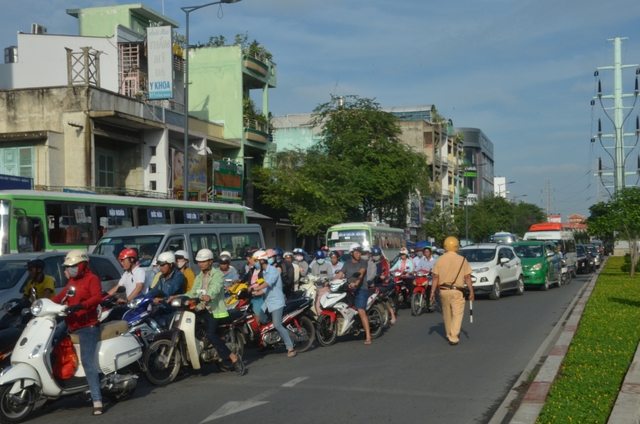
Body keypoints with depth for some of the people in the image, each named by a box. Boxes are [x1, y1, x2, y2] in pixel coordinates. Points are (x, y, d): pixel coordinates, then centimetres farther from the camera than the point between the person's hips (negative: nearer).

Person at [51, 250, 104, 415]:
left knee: (87, 361, -18)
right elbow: (60, 296, 16)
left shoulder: (92, 279, -5)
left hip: (87, 326, -9)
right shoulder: (72, 281, 21)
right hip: (71, 327, 9)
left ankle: (97, 400, -20)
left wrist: (80, 306, -35)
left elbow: (97, 297, -21)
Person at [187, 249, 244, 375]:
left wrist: (209, 296, -46)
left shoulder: (218, 274, -3)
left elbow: (215, 287, -24)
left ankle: (234, 357, -19)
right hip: (201, 309, 8)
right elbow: (193, 293, 13)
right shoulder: (199, 277, 22)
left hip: (214, 309, -8)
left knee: (211, 334, -26)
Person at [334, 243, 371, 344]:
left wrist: (356, 282, -36)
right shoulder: (347, 263, 15)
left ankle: (368, 336, -23)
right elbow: (340, 274, 8)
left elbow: (361, 273, -17)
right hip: (349, 290, 6)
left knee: (361, 311, -20)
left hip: (361, 289, -6)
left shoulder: (363, 263, 1)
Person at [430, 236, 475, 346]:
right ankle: (453, 337, -11)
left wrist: (433, 291, 4)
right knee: (457, 314, -2)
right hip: (457, 291, -3)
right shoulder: (462, 260, -3)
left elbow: (435, 276, -1)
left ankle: (449, 335, 29)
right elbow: (467, 277, -3)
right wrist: (471, 291, 3)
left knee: (447, 314, 16)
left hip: (443, 290, 3)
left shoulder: (440, 260, 1)